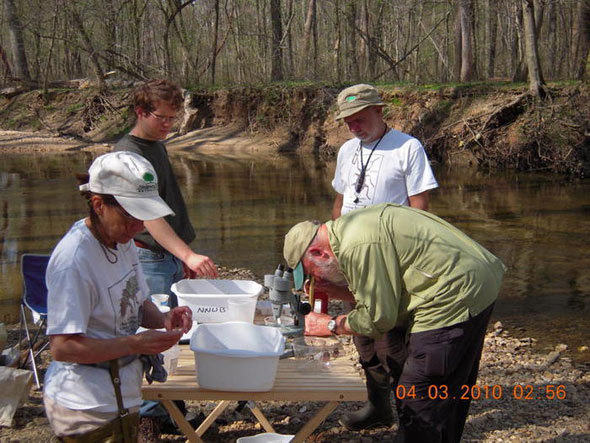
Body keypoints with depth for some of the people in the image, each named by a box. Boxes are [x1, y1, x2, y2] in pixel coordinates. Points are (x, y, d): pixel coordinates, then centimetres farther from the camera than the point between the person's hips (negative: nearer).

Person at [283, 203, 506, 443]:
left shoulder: (358, 247, -19)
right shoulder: (353, 226, 13)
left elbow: (379, 318, -14)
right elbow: (387, 294, 18)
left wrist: (331, 325, -1)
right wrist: (339, 292, 11)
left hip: (456, 299, -11)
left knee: (417, 402, -5)